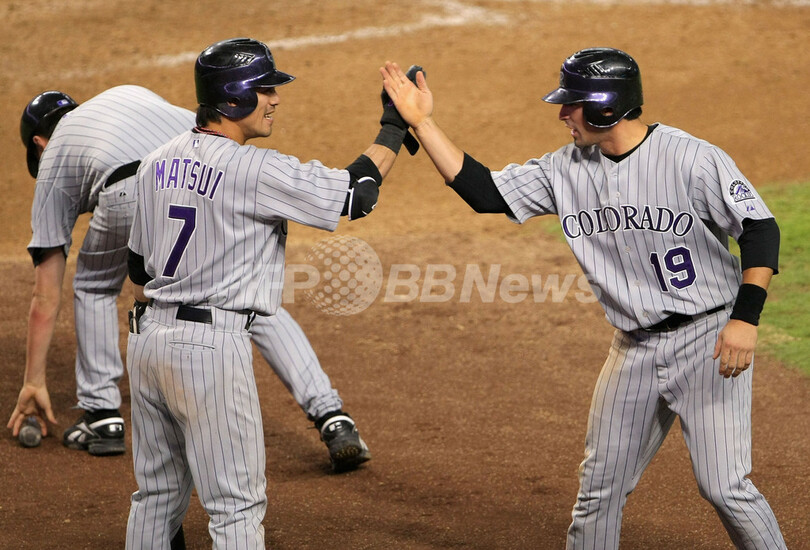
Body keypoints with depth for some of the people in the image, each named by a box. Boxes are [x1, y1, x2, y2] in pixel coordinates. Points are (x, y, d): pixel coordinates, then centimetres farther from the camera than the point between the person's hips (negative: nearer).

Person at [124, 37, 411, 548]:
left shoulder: (158, 163, 9)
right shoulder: (255, 170, -14)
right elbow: (355, 194, -11)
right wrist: (394, 126, 1)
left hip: (147, 336, 8)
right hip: (212, 344, -8)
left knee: (158, 492, 17)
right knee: (237, 505, -2)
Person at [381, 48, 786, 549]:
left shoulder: (693, 159, -15)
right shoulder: (568, 169, 2)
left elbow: (760, 228, -13)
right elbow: (484, 192, 3)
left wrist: (746, 318, -22)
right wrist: (423, 123, -3)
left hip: (709, 338, -6)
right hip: (635, 349, 6)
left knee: (725, 486, -10)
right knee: (599, 486, 9)